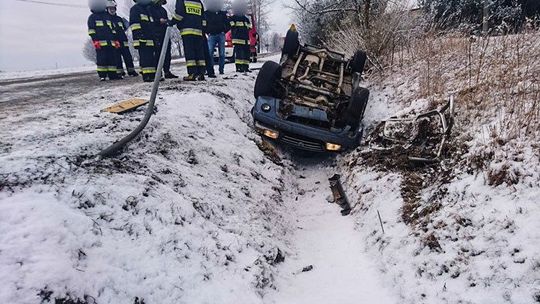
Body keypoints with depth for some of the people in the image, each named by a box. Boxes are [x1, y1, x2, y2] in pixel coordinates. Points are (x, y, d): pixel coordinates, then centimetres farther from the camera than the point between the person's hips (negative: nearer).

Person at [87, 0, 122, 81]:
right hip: (100, 42, -5)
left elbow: (112, 29, 23)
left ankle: (113, 74, 9)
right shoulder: (92, 17, 7)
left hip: (110, 42, 5)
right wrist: (95, 40, -12)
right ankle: (102, 75, -6)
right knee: (101, 59, -8)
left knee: (112, 58, 4)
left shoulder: (108, 16, 22)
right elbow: (91, 30, 0)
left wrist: (115, 40, 15)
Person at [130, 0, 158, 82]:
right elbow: (134, 25, -10)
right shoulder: (135, 9, 0)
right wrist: (137, 39, -19)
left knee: (152, 58, 7)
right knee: (145, 58, -11)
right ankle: (146, 76, -12)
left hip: (151, 40, 8)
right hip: (143, 40, -8)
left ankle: (152, 75, 11)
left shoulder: (148, 9, 25)